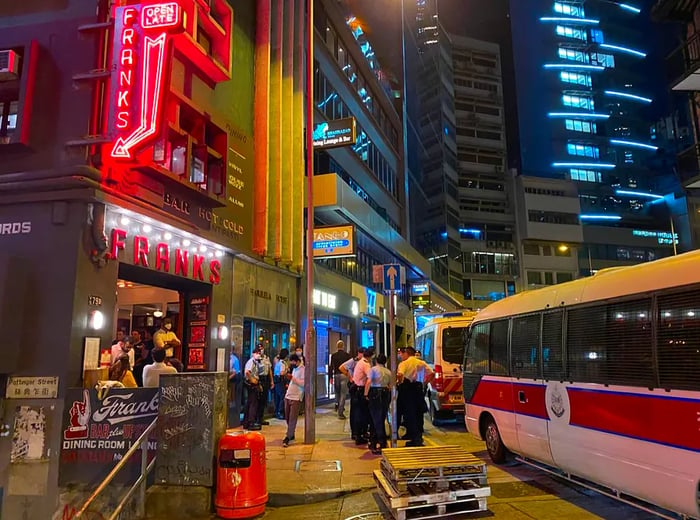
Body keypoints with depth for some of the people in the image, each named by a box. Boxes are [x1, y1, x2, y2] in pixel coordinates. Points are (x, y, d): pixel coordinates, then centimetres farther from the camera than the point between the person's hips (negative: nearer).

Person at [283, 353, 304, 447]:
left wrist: (292, 378, -19)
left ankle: (287, 438, -7)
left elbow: (303, 383, -20)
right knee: (287, 417, 12)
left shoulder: (303, 370, -10)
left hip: (296, 398, -8)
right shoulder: (294, 369, 17)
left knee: (292, 419, -7)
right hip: (288, 396, 9)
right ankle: (291, 434, 25)